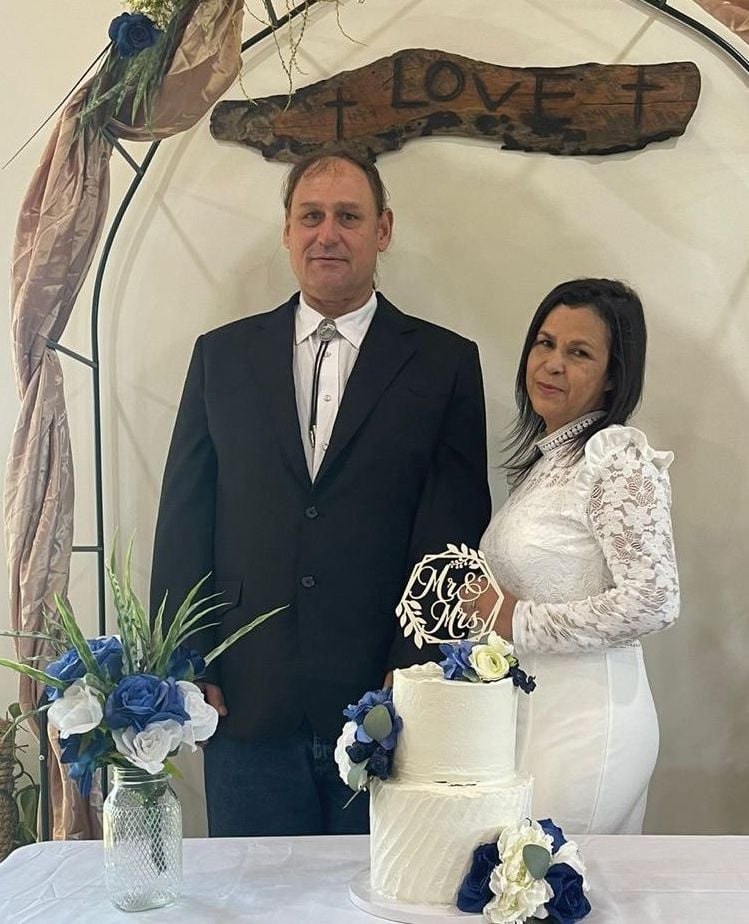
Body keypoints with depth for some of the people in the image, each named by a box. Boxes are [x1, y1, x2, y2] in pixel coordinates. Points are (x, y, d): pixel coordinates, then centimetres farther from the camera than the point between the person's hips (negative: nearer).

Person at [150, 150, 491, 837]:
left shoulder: (445, 363, 3)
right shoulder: (222, 356, 8)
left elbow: (456, 530, -2)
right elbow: (183, 519, 6)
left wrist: (415, 671, -9)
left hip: (387, 708, -1)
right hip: (246, 703, 2)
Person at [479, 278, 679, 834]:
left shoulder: (619, 456, -14)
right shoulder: (544, 458, 12)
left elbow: (654, 601, -21)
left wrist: (518, 620, -16)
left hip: (585, 724, -8)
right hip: (532, 714, 8)